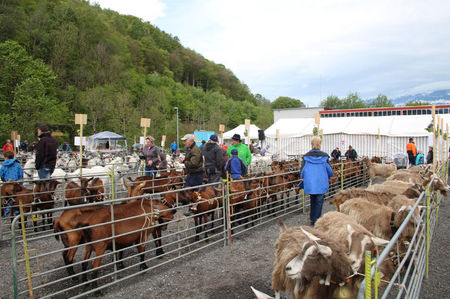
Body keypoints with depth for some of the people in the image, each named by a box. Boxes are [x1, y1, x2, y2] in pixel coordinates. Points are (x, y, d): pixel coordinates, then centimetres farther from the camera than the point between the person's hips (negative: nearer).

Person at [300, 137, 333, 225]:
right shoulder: (324, 156, -7)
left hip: (310, 184, 2)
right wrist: (326, 177, 19)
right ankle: (316, 220, 12)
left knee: (313, 201, 22)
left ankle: (312, 218, 33)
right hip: (321, 184, -2)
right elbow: (330, 172, -2)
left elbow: (302, 172, -4)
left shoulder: (306, 156, -6)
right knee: (319, 201, 11)